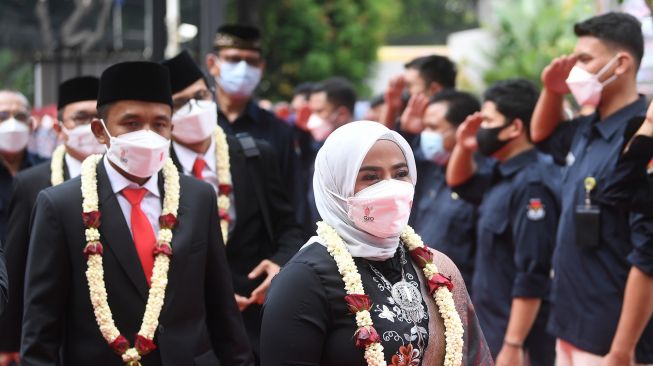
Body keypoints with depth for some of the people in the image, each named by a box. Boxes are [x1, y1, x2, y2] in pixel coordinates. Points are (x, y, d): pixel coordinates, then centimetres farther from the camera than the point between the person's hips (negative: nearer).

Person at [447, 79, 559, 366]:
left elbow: (531, 279, -23)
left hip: (518, 339, -10)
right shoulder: (502, 176, 9)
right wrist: (463, 147, 10)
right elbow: (459, 183, 30)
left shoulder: (531, 185, -20)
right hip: (492, 331, 10)